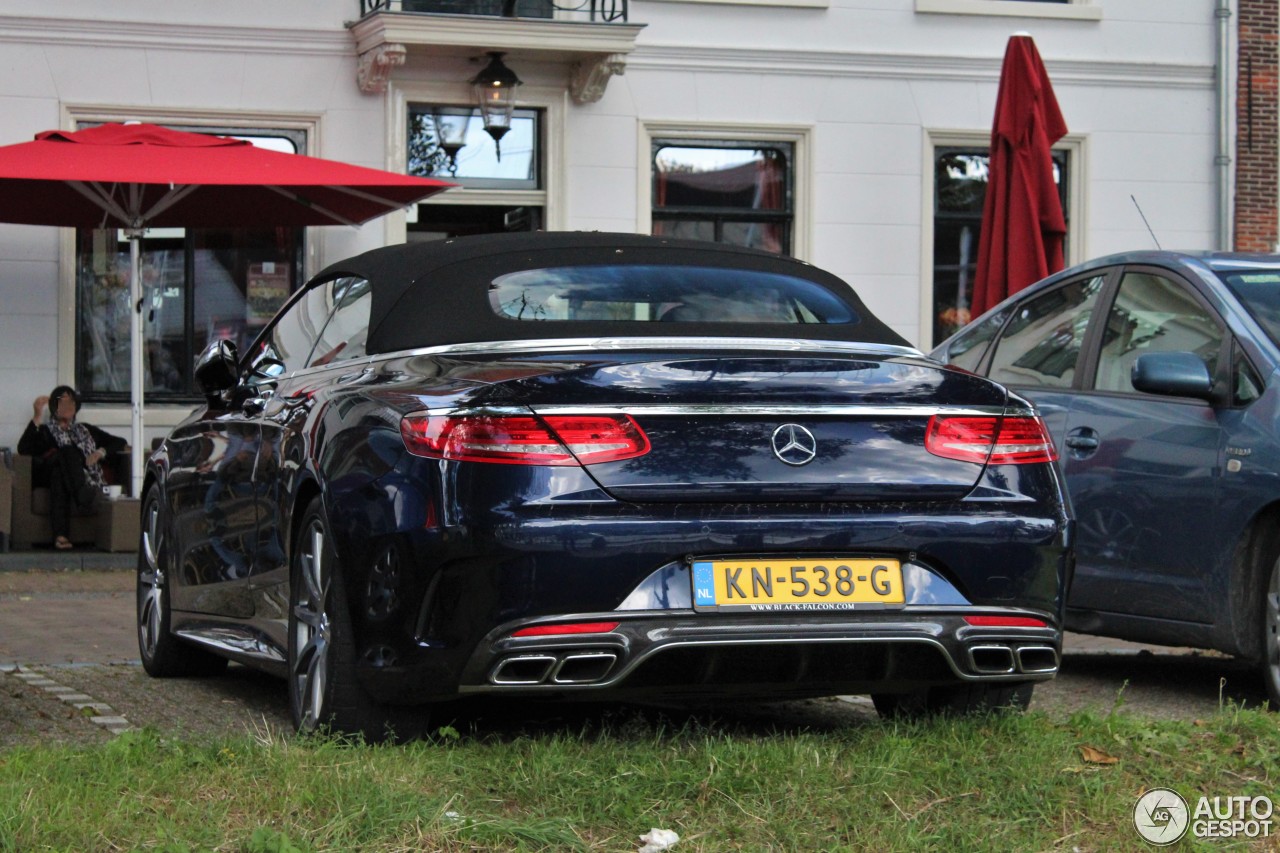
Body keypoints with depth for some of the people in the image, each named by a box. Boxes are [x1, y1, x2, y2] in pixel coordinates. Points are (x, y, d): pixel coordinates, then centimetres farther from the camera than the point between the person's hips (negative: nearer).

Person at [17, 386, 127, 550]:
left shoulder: (85, 430, 33)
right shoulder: (45, 432, 22)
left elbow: (120, 443, 29)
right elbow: (23, 449, 0)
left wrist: (100, 452, 8)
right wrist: (37, 417, -6)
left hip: (89, 480, 2)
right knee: (68, 451, -34)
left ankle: (61, 536, -56)